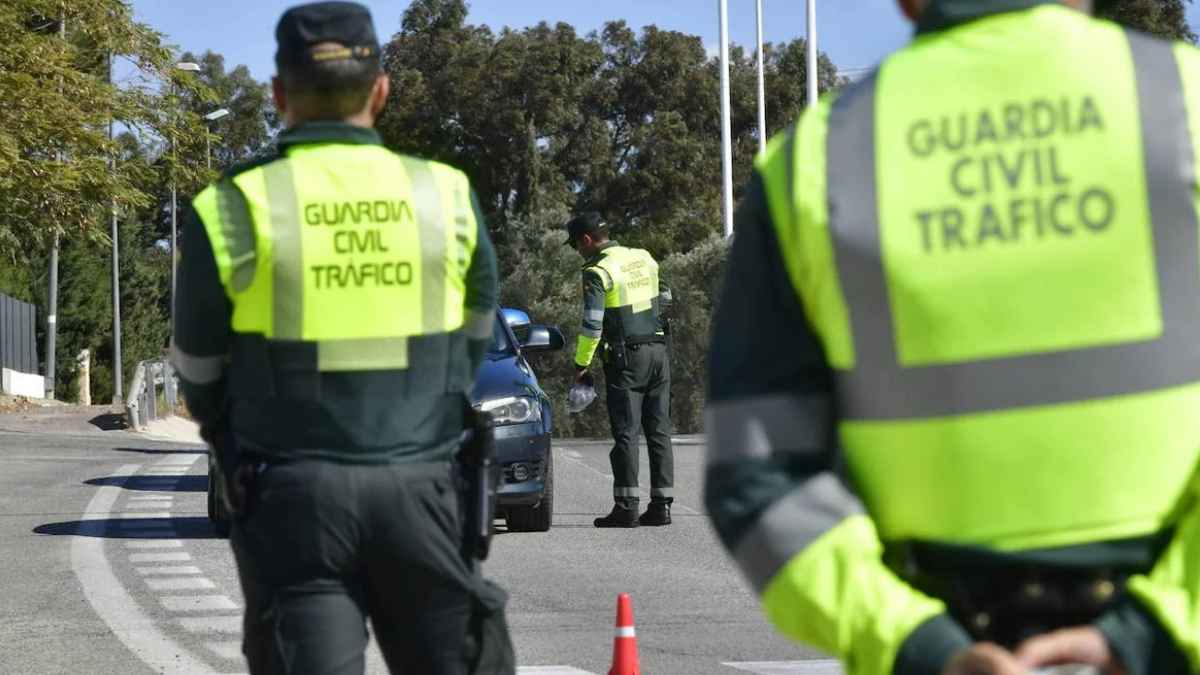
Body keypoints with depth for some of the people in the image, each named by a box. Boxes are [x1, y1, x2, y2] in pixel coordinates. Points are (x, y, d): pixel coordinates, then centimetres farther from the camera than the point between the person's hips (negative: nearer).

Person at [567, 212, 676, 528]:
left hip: (626, 359, -6)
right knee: (659, 430, 7)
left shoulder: (598, 272, -11)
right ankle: (661, 505, 6)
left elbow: (592, 324, -15)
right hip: (659, 353, 6)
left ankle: (627, 507, -7)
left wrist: (581, 365, -8)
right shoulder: (644, 258, 11)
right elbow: (664, 296, 24)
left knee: (626, 433, -4)